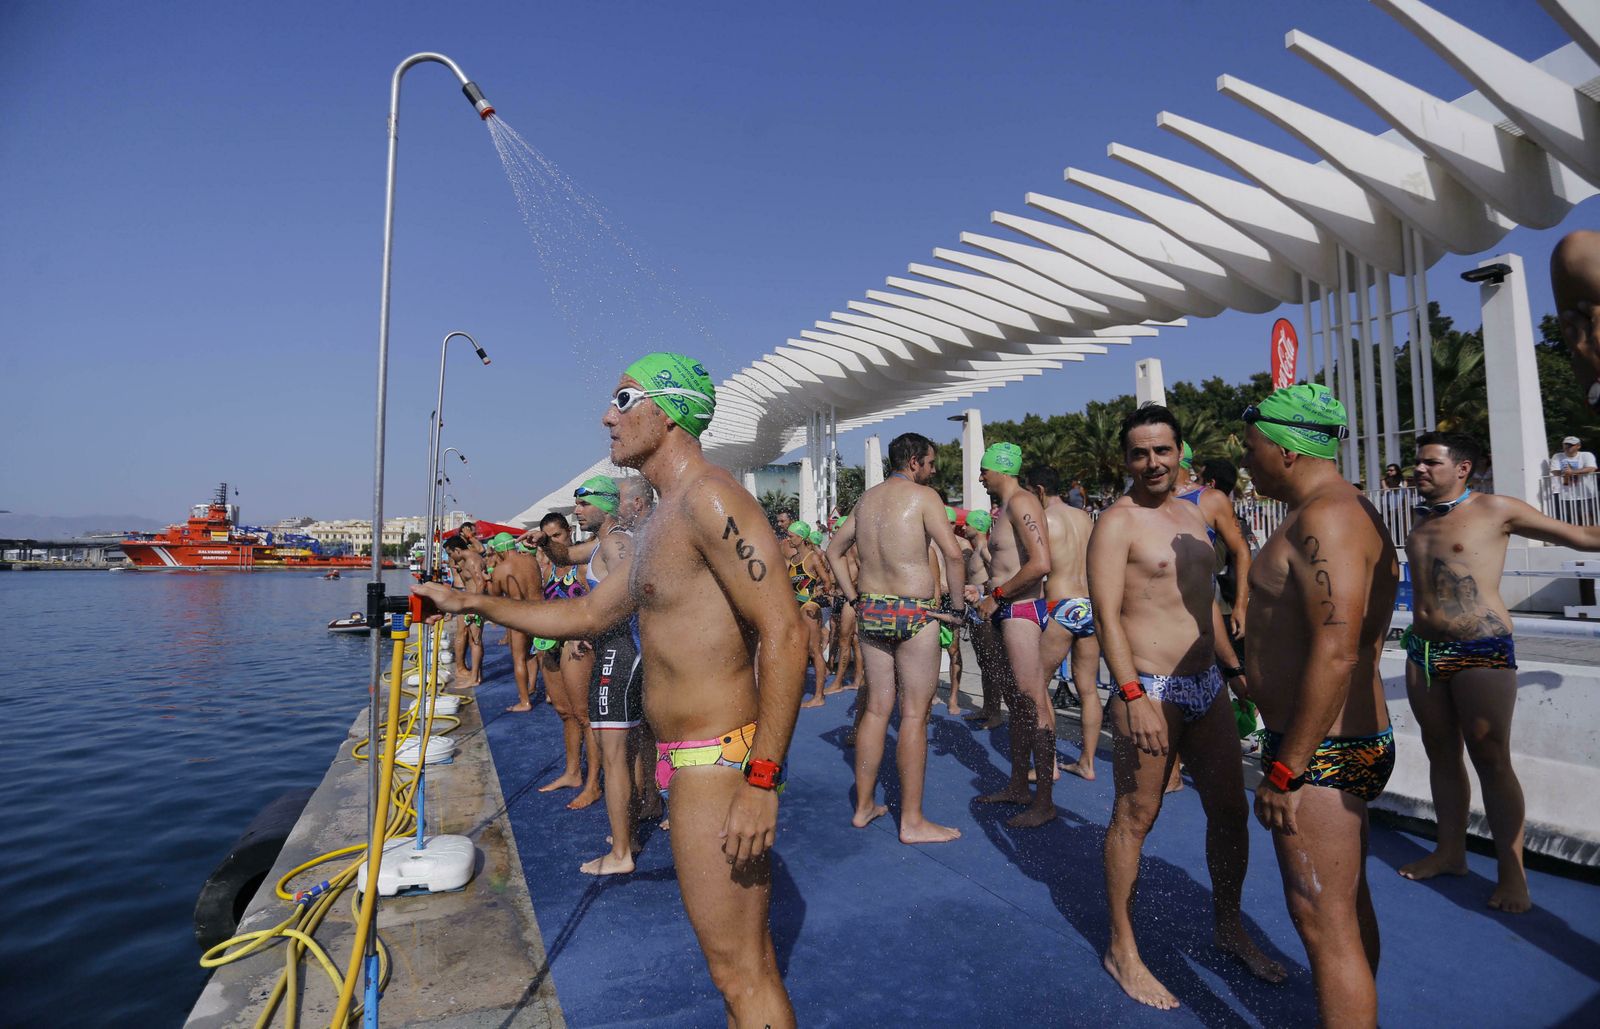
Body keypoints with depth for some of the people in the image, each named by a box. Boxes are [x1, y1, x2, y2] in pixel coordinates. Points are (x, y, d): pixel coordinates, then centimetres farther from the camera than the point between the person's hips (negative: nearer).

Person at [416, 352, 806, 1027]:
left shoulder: (708, 498, -17)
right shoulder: (661, 522, 17)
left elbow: (784, 634, -24)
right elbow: (588, 615, 24)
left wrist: (762, 779, -26)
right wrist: (469, 603, 24)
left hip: (715, 763, -10)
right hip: (698, 761, 10)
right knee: (747, 957, 22)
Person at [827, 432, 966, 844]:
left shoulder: (865, 499, 14)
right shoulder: (923, 496, -7)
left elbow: (834, 550, 20)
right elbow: (952, 552, -16)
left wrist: (853, 598, 19)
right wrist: (959, 604, -6)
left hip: (871, 611, 7)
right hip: (913, 614, -7)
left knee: (877, 708, 15)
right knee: (914, 714, 1)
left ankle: (864, 806, 24)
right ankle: (912, 822, 9)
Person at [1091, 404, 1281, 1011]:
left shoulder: (1193, 516, 14)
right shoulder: (1117, 522, -10)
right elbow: (1106, 613, -17)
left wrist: (1235, 669, 22)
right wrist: (1134, 697, -24)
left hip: (1207, 686, 8)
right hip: (1149, 690, -8)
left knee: (1230, 809, 15)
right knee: (1135, 817, 1)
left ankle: (1229, 926, 37)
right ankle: (1122, 950, 16)